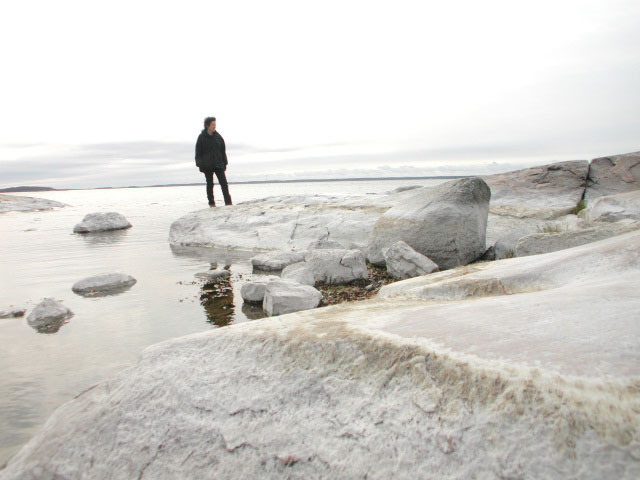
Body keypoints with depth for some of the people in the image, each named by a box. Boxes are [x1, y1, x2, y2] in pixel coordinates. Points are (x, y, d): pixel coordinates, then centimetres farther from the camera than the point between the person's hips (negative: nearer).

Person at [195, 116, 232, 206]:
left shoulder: (218, 136, 7)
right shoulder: (201, 137, -2)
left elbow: (223, 151, 12)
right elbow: (198, 152, 0)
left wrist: (224, 163, 8)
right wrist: (199, 164, -6)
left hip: (218, 164, 2)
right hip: (207, 165, -2)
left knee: (224, 183, -5)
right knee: (210, 184, 5)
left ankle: (228, 202, -5)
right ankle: (211, 203, 12)